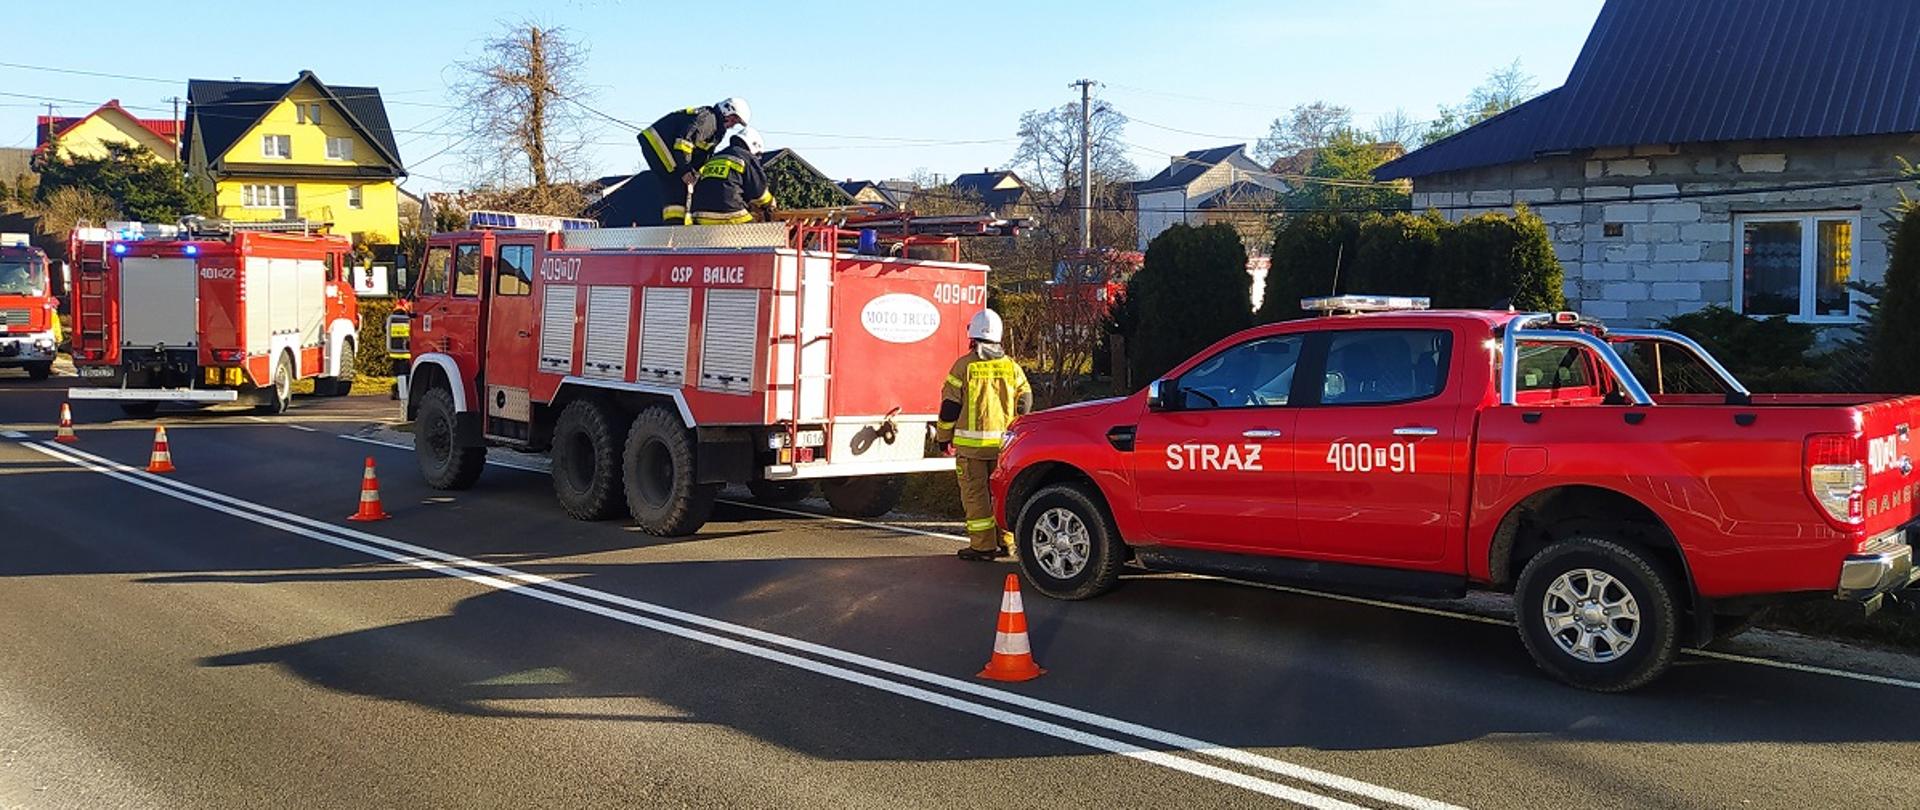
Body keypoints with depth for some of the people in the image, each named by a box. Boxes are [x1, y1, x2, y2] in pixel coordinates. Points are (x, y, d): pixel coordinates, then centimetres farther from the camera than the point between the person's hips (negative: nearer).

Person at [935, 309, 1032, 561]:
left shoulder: (964, 365, -6)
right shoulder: (1011, 366, 6)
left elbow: (950, 405, -4)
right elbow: (1025, 401, 11)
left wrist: (944, 437, 6)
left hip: (971, 442, -4)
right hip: (1004, 443, 4)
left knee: (975, 493, 0)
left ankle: (982, 545, -1)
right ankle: (1006, 541, 17)